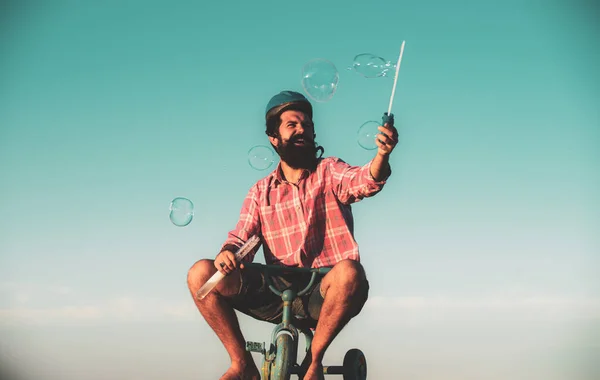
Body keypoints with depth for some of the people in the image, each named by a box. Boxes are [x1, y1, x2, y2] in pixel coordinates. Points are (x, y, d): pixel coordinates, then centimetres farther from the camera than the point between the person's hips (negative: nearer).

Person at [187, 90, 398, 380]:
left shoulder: (329, 171, 6)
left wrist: (382, 155, -39)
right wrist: (227, 253, -19)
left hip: (322, 292, -2)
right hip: (277, 291, 3)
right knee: (201, 273, -16)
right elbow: (242, 236, 7)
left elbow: (365, 181, -15)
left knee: (349, 272, -37)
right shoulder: (260, 191, 15)